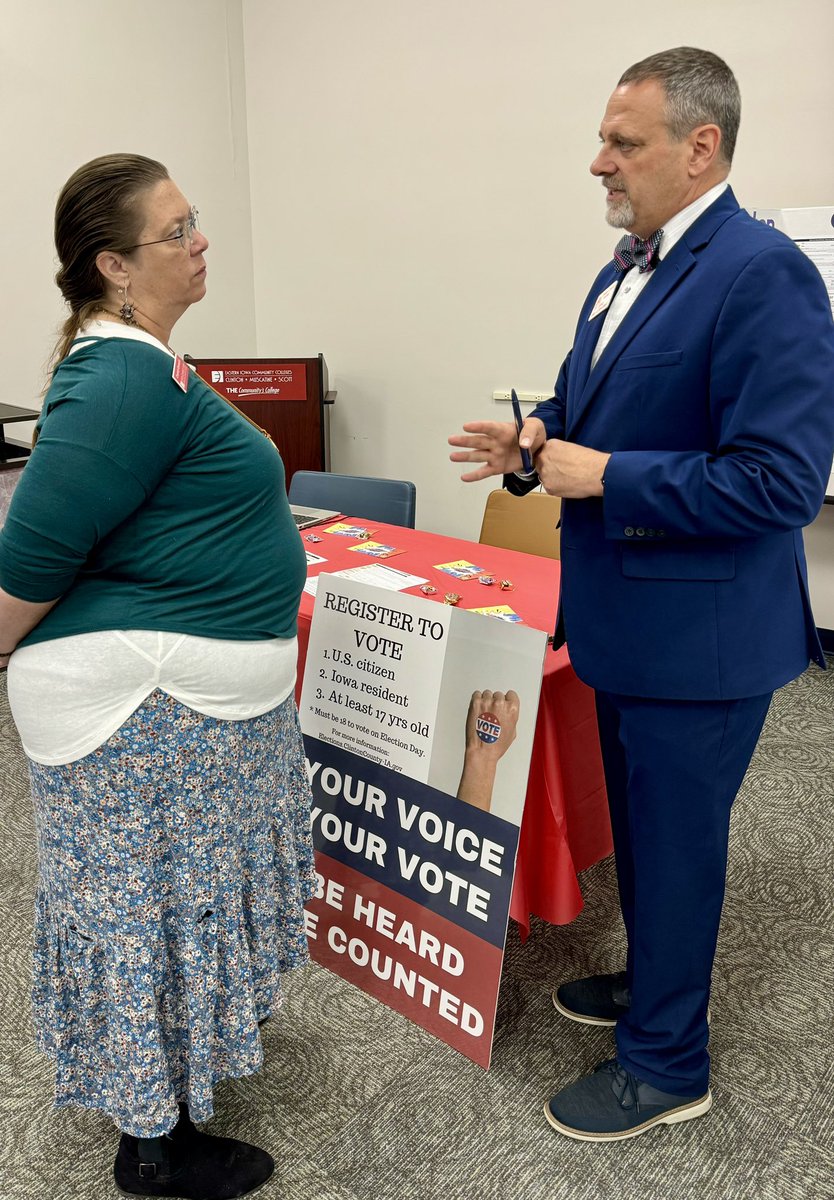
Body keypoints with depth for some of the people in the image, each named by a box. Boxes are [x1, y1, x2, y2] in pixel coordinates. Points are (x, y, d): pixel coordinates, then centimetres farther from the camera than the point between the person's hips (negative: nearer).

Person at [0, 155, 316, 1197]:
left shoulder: (127, 361, 11)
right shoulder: (131, 379, -22)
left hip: (191, 691, 10)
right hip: (148, 700, -10)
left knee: (176, 894, 24)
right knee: (151, 906, 6)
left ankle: (187, 1048, 47)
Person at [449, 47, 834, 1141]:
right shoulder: (629, 265, 10)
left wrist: (603, 475, -23)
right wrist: (538, 444, -1)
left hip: (698, 631, -9)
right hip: (625, 618, 9)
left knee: (676, 839, 7)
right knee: (640, 824, 24)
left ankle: (666, 1065, 29)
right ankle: (651, 980, 48)